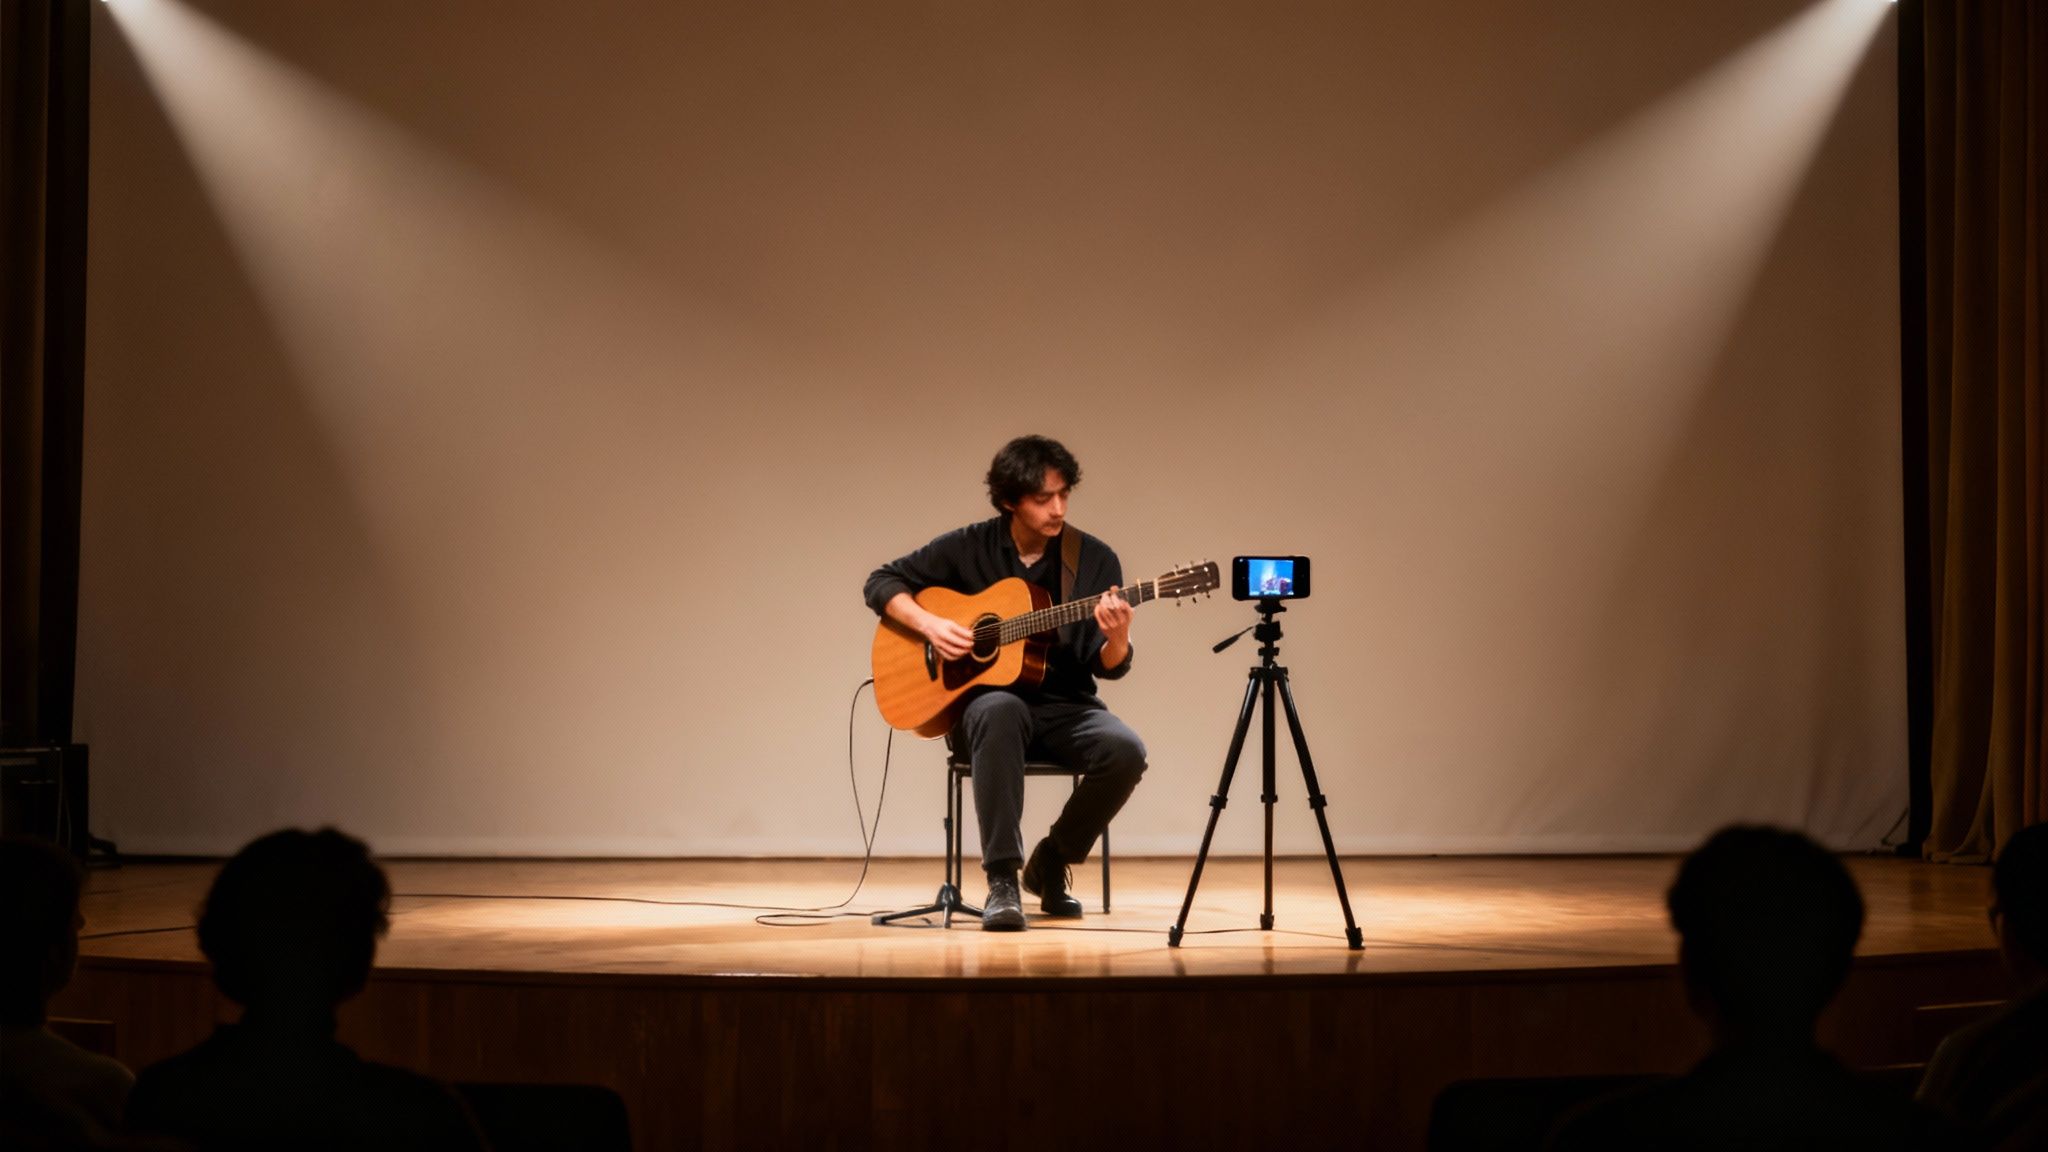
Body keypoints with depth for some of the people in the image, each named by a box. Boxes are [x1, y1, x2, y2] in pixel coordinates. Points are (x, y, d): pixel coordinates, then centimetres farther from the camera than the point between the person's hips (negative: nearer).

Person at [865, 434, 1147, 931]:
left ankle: (1051, 863, -1)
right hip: (984, 699, -2)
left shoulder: (1095, 560, -1)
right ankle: (1002, 880, -35)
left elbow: (1107, 667, -2)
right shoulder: (968, 548, -1)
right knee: (1000, 710, -39)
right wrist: (929, 623, -13)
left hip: (1064, 706, 2)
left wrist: (1117, 639, -27)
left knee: (1126, 750, -30)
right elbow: (882, 582, 5)